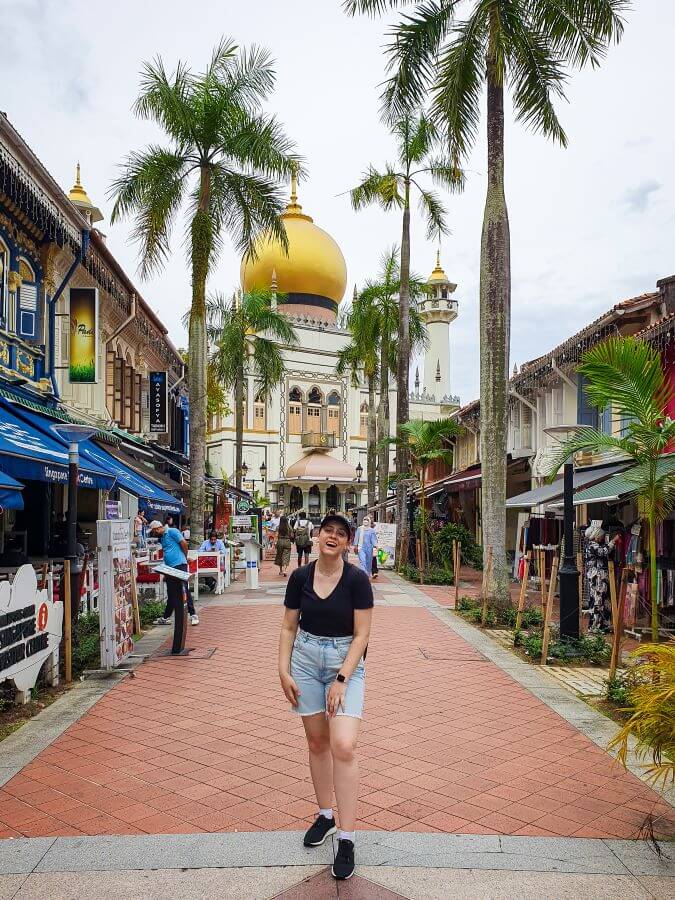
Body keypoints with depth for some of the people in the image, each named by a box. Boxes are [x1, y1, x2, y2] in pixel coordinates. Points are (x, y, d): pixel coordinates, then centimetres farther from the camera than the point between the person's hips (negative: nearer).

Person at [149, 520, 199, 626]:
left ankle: (193, 615, -6)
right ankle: (166, 618, 19)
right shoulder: (161, 538, 21)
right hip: (170, 568, 9)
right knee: (171, 594, 13)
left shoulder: (172, 532, -6)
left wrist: (184, 557, -1)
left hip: (179, 565, -9)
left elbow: (184, 543, -11)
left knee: (184, 591, -10)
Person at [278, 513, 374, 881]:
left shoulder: (357, 579, -11)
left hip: (346, 661, -3)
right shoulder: (300, 577, -2)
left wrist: (342, 679, -16)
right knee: (316, 743, 12)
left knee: (343, 746, -13)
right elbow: (289, 627, 6)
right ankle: (325, 815, 32)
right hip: (306, 660, 3)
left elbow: (361, 634, -11)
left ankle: (346, 838, -1)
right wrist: (284, 671, -2)